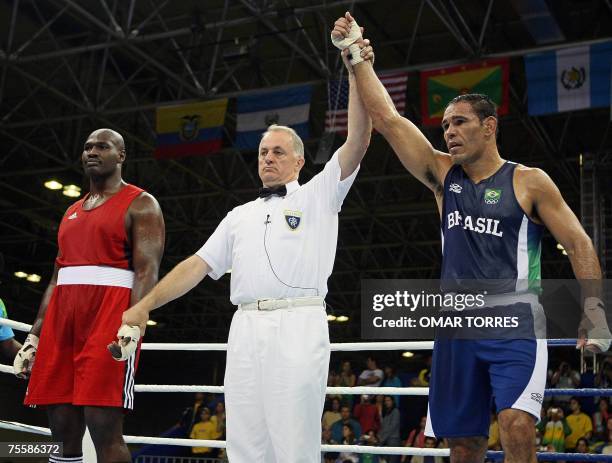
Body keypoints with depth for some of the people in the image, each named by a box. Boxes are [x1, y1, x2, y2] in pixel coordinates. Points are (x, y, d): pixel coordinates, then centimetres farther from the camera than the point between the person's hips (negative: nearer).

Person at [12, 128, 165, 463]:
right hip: (62, 320, 7)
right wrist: (34, 337, 16)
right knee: (62, 430, 4)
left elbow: (147, 272, -8)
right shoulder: (72, 212, 25)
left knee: (104, 428, -13)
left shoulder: (140, 205, 3)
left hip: (109, 318, -7)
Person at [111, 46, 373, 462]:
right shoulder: (239, 216, 26)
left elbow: (357, 142, 0)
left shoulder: (318, 195, 13)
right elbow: (197, 265, 21)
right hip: (245, 329, 5)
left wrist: (356, 72, -9)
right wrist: (144, 306, 10)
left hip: (299, 325, -5)